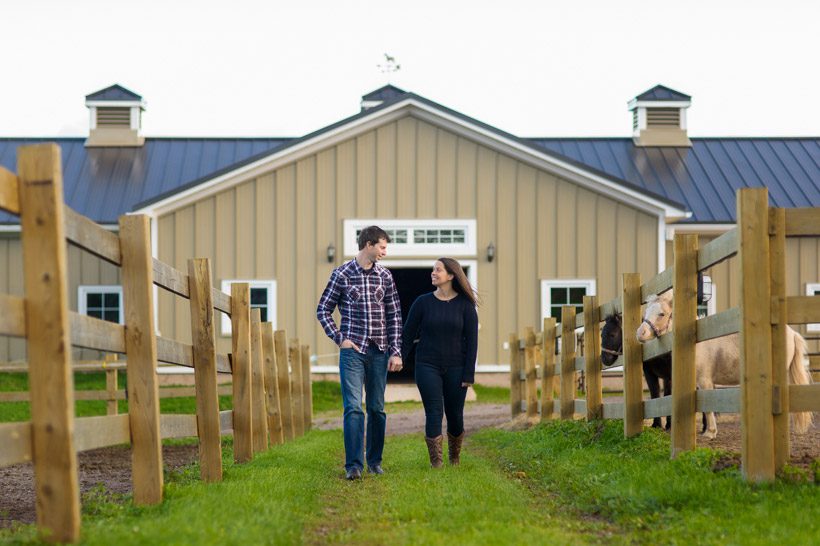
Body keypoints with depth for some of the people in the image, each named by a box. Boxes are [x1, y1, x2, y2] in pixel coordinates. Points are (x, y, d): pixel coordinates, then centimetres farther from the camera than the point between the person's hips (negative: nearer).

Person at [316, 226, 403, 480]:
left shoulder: (385, 276, 8)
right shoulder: (342, 274, -2)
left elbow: (395, 316, 9)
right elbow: (323, 310, 4)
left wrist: (396, 352, 3)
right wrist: (340, 339, -6)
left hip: (379, 352, 4)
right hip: (352, 351, -4)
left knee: (377, 408, 9)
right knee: (353, 408, -11)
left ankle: (375, 460, 19)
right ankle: (354, 465, -13)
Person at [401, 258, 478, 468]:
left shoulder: (465, 305, -1)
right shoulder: (423, 302, 1)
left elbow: (472, 340, -1)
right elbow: (408, 335, 4)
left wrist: (469, 374, -6)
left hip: (455, 368, 0)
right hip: (427, 367, 0)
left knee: (455, 415, 6)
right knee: (434, 413, -10)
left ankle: (455, 459, 29)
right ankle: (436, 464, -9)